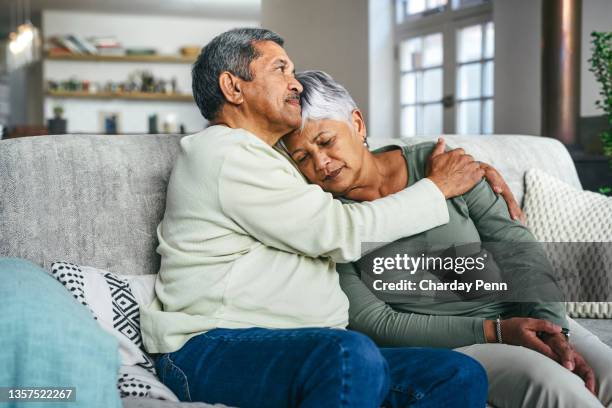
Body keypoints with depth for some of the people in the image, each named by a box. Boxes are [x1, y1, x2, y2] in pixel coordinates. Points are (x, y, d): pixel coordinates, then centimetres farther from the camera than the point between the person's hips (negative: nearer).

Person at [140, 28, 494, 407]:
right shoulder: (223, 153, -6)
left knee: (463, 375, -11)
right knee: (354, 356, -39)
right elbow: (343, 233, -8)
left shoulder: (265, 158, 26)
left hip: (305, 351, 9)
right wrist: (438, 188, 5)